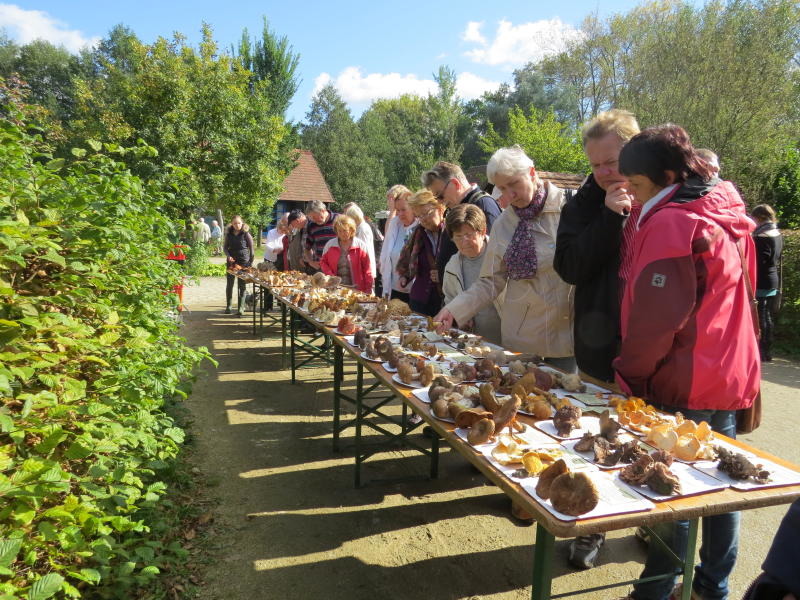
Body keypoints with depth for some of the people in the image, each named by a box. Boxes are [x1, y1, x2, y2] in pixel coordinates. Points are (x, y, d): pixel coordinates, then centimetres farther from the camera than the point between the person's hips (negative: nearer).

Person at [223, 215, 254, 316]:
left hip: (243, 262, -4)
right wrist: (228, 256, -7)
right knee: (229, 284, 10)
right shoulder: (229, 234, 3)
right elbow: (225, 247, 11)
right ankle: (228, 306, 22)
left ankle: (241, 308, 2)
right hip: (231, 262, 4)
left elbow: (251, 249, -3)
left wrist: (250, 263, -6)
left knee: (242, 285, -1)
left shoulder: (246, 234, -7)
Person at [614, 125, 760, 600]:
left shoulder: (670, 224, -18)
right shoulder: (727, 213, 9)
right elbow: (731, 298, 15)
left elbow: (656, 318, -22)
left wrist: (630, 374, -9)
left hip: (685, 387, -9)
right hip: (732, 377, 9)